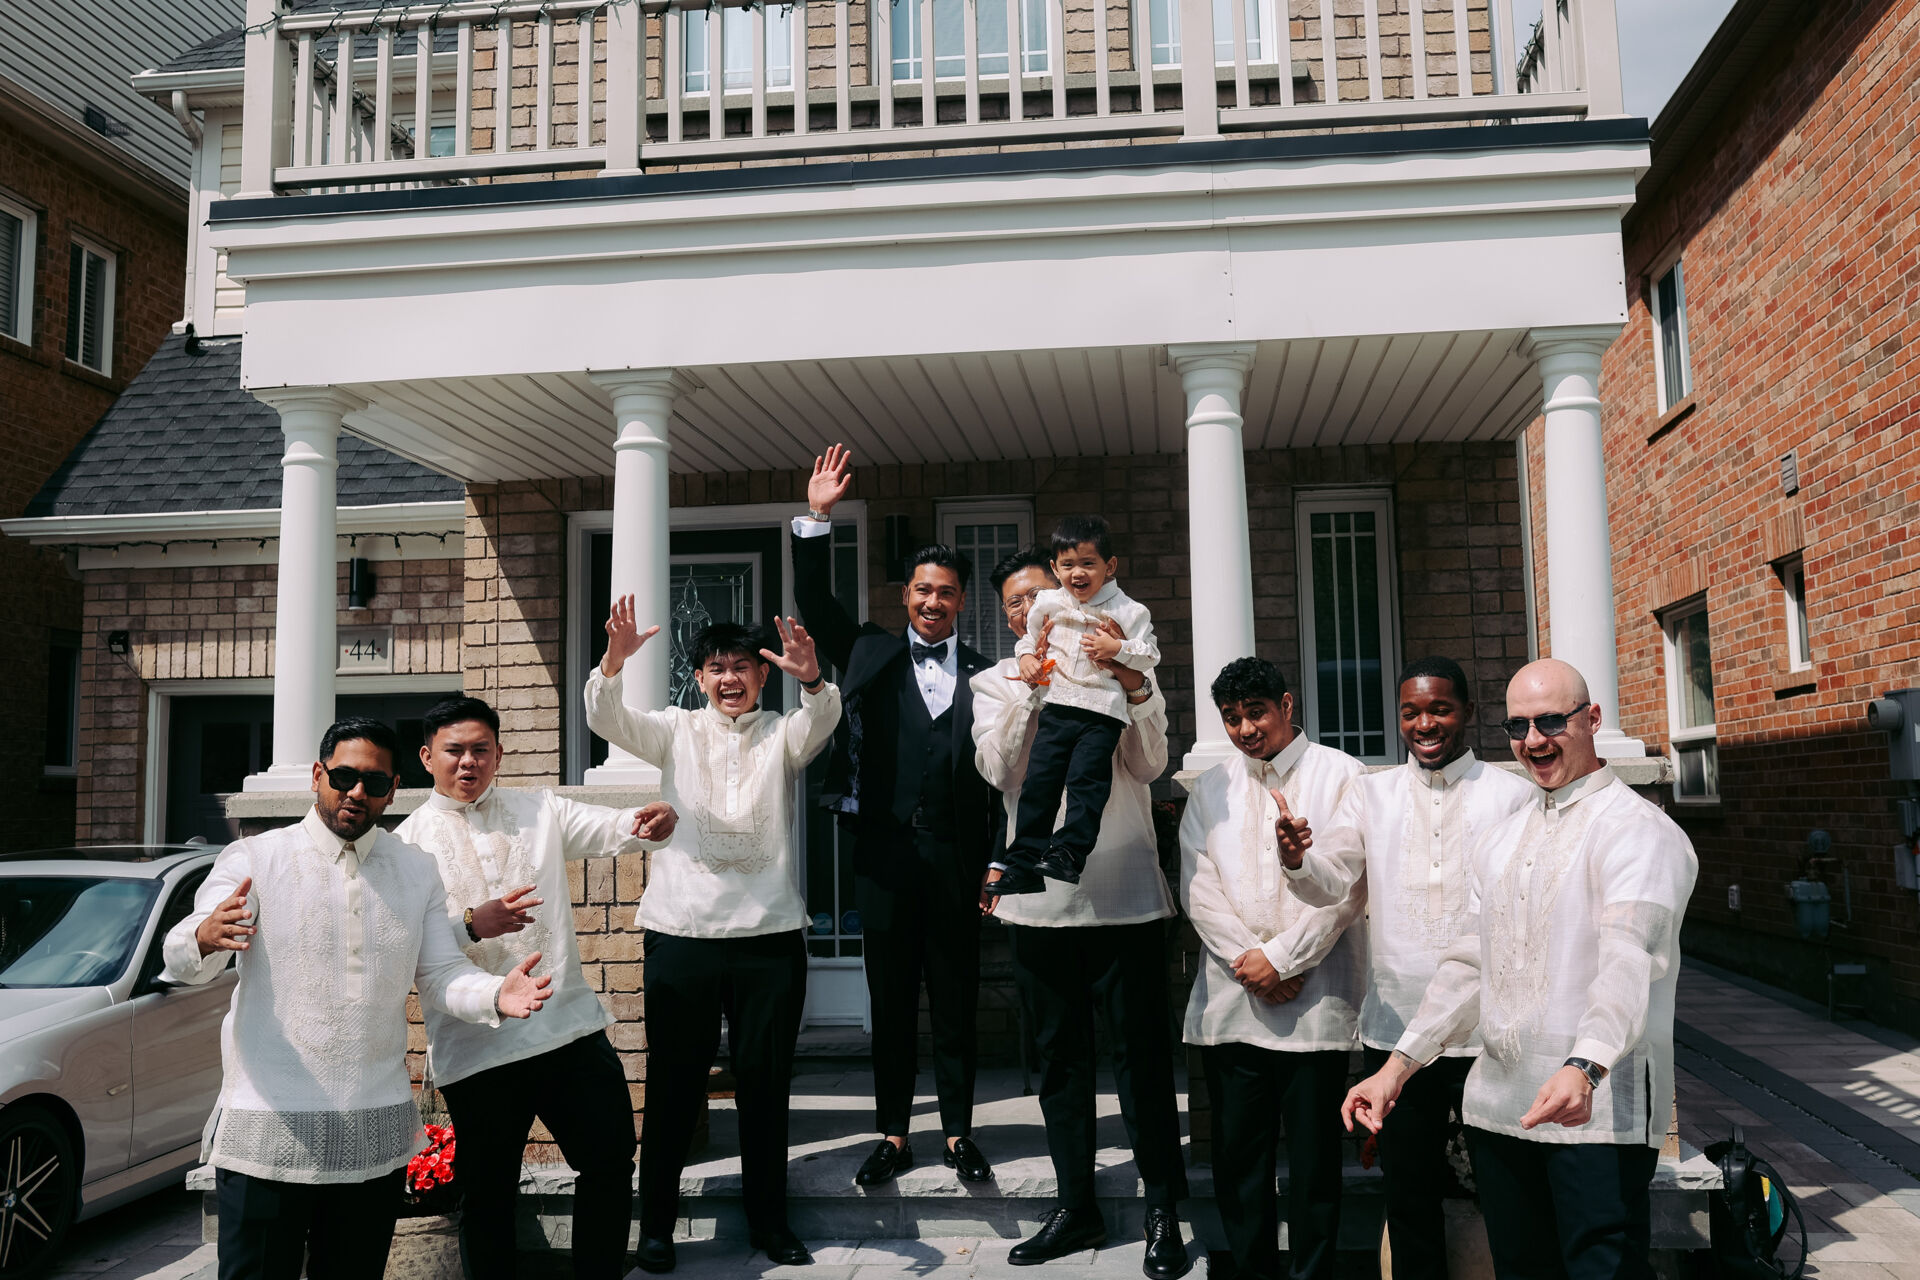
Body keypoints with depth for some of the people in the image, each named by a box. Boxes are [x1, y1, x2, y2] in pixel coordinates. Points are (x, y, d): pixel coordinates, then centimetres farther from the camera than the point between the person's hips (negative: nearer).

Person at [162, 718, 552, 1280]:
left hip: (377, 1134, 3)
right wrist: (206, 937, -38)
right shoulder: (253, 859, -2)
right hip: (267, 1130, -3)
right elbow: (180, 961, -14)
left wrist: (496, 994, -16)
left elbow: (441, 975, 6)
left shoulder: (417, 872, 9)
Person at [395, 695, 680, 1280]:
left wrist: (650, 820, -27)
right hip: (477, 1049, -2)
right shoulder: (408, 842, 2)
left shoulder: (538, 809, 10)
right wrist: (472, 926, -23)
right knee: (488, 1191, 8)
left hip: (572, 1028, 3)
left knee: (610, 1158, 7)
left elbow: (608, 829, -5)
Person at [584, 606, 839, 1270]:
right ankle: (655, 1225, 21)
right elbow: (605, 719, -7)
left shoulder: (782, 734, 7)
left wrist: (811, 678, -37)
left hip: (770, 935, 1)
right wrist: (614, 661, -27)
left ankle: (767, 1219, 25)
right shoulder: (677, 730, 8)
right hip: (683, 934, 0)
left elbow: (821, 719, -14)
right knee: (674, 1084, 6)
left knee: (766, 1083, 10)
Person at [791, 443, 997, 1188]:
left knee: (956, 999, 8)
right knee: (890, 999, 8)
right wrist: (816, 519, -10)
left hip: (955, 858, 0)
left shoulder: (984, 674, 5)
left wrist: (998, 861, -2)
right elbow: (815, 606, -1)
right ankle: (893, 1135, 19)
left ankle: (958, 1132, 20)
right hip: (884, 853, 1)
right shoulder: (871, 657, 9)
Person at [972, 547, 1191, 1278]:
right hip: (1040, 900, 2)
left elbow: (1150, 764, -8)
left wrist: (1132, 684, -22)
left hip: (1124, 895, -2)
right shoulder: (995, 683, 8)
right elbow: (998, 768, -10)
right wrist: (1031, 684, -19)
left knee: (1141, 1055, 3)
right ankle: (1076, 1207, 27)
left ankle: (1163, 1212, 17)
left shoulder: (1117, 666, 4)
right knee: (1060, 1059, 13)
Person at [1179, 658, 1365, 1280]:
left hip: (1316, 999, -3)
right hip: (1232, 997, 3)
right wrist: (1247, 961, -6)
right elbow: (1197, 886, 7)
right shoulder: (1211, 788, 14)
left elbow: (1349, 884, -6)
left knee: (1314, 1153, 2)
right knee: (1237, 1151, 7)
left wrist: (1282, 957, -10)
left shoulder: (1339, 775, 2)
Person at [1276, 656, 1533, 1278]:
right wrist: (1298, 858, -26)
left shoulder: (1513, 794, 1)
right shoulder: (1370, 793, 8)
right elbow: (1331, 882, -3)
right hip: (1396, 1028, 2)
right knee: (1409, 1197, 13)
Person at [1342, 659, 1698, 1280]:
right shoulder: (1500, 841, 16)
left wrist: (1584, 1069, -38)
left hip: (1597, 1106, -6)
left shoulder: (1637, 829, -7)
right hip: (1498, 1105, 6)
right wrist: (1397, 1065, 10)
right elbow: (1469, 964, 18)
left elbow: (1629, 960, -22)